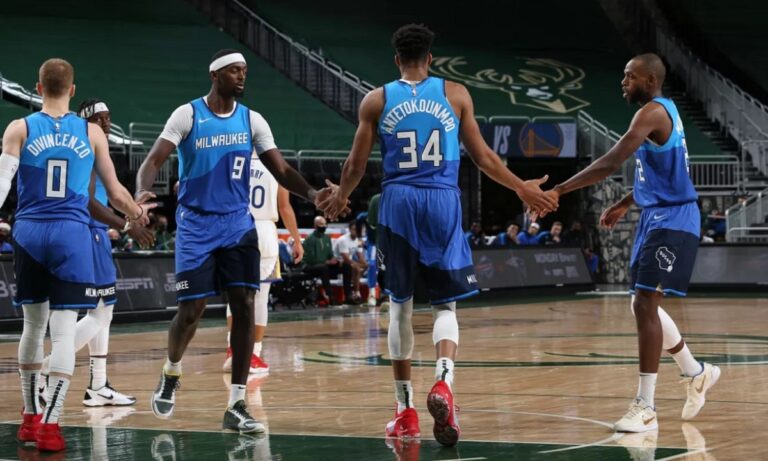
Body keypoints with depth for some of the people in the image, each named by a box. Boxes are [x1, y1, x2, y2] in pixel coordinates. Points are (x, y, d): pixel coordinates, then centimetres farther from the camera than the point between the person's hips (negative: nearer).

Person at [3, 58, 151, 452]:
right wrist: (137, 214, 30)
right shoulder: (91, 134, 5)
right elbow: (115, 192, 11)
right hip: (71, 235, -2)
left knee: (33, 324, 16)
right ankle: (49, 424, -13)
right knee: (64, 329, -4)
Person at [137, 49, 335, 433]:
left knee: (244, 307, -8)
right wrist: (141, 196, -33)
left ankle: (236, 407, -4)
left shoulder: (252, 121, 4)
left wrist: (311, 194, -17)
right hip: (196, 225, -3)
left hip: (238, 224, 3)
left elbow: (281, 171, 3)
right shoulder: (188, 115, -7)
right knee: (191, 309, -4)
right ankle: (170, 375, 29)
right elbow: (154, 160, -12)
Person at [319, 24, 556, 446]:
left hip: (398, 203, 0)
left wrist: (340, 198, 28)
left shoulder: (376, 100, 5)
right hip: (443, 203, 0)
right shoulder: (455, 94, 6)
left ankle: (405, 410, 13)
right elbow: (481, 157, 8)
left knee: (401, 303, 12)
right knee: (445, 304, 7)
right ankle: (443, 380, -22)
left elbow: (356, 165, 8)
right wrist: (522, 188, 22)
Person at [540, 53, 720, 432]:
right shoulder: (662, 111, 14)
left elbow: (610, 163, -27)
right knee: (643, 305, 16)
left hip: (672, 220, -10)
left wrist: (559, 191, -28)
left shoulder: (653, 113, -18)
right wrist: (624, 205, 25)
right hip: (656, 216, 10)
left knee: (645, 305, -13)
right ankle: (696, 373, 32)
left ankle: (645, 408, -11)